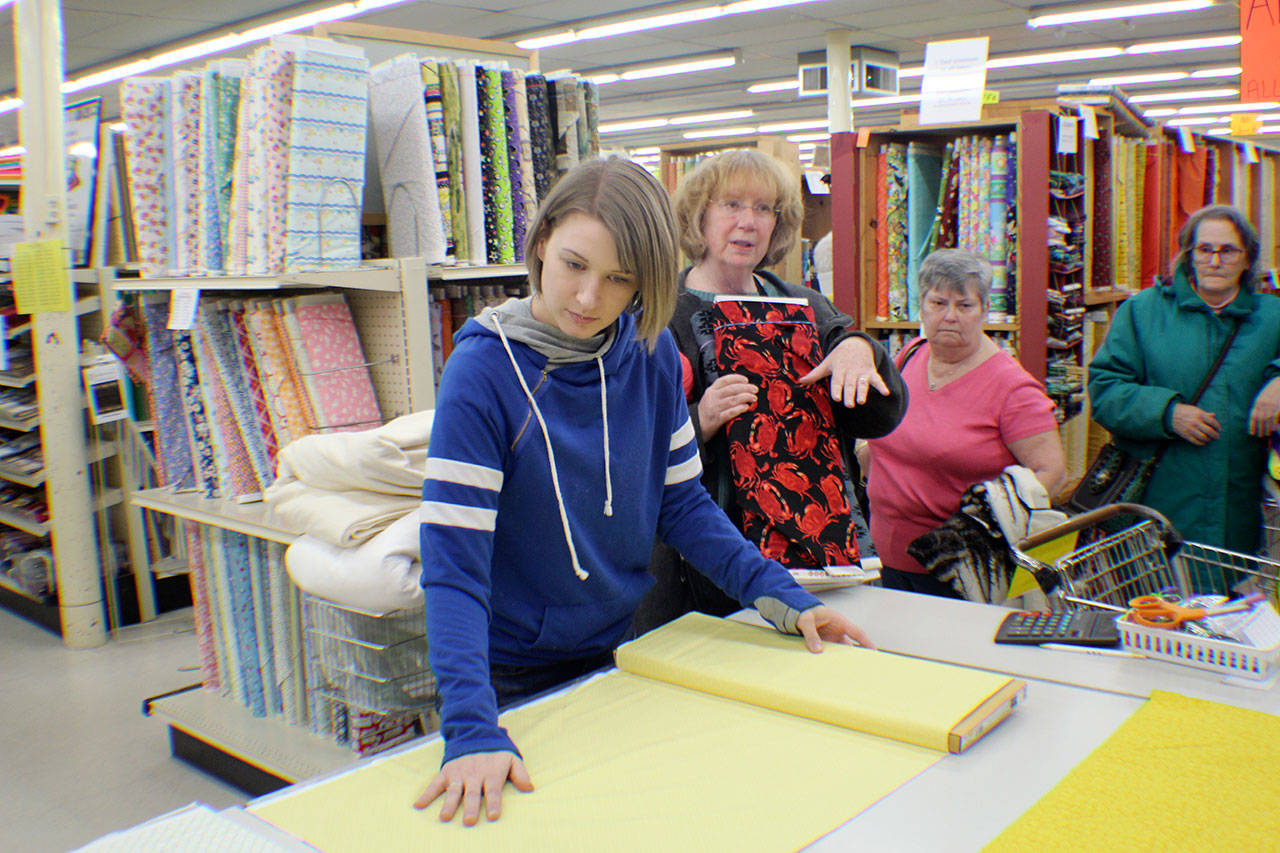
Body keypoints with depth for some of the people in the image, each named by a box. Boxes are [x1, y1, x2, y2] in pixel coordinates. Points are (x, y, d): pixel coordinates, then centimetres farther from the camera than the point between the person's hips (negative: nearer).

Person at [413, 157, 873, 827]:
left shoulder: (650, 352, -8)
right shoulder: (483, 370, -21)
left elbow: (682, 502, 1)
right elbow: (454, 566, -25)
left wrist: (781, 597, -9)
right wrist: (473, 732, -36)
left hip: (627, 651, 5)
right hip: (518, 680, -4)